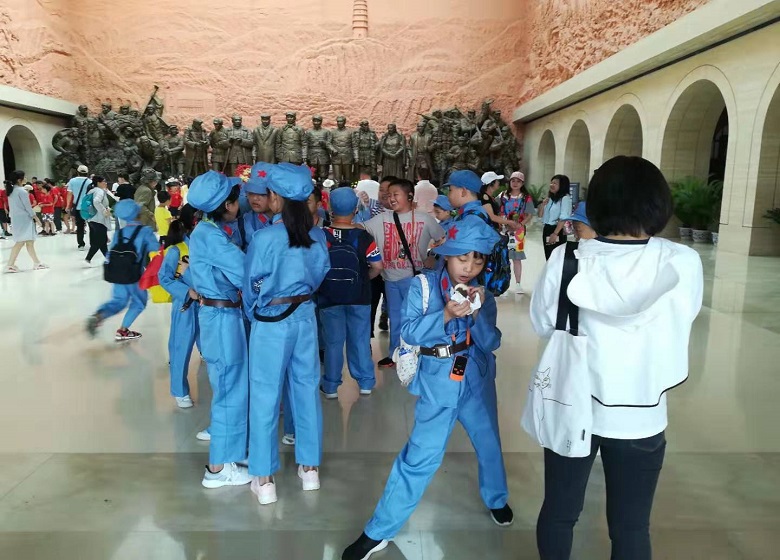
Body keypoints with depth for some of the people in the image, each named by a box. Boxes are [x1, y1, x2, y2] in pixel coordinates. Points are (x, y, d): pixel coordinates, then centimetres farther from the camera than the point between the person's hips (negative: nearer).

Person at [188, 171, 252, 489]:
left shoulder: (208, 230, 11)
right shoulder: (210, 235, -20)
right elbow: (245, 272, -20)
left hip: (220, 313, 10)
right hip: (222, 317, -10)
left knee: (231, 385, 20)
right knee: (230, 389, 0)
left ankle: (229, 446, 37)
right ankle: (219, 467, 13)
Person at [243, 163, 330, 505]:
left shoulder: (265, 238, -17)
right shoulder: (316, 235, -3)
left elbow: (252, 286, -6)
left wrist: (252, 314, 13)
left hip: (272, 321, -5)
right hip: (305, 316, 5)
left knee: (265, 396, 6)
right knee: (307, 389, 14)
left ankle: (264, 479, 17)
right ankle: (310, 467, 27)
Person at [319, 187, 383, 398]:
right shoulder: (364, 237, -9)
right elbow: (377, 266, -10)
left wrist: (323, 280, 9)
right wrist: (364, 278, 8)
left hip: (329, 297, 0)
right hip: (359, 297, 1)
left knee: (333, 342, 10)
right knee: (360, 339, 13)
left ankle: (330, 386, 19)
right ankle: (366, 382, 23)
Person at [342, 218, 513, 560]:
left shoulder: (482, 294, 1)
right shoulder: (424, 285, -9)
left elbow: (491, 343, -5)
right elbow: (409, 332, -17)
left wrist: (478, 312, -21)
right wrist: (446, 315, -30)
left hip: (477, 381, 4)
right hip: (438, 383, -4)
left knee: (489, 444, 20)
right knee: (422, 455, -4)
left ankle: (496, 500, 50)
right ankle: (378, 532, 10)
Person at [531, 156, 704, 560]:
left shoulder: (567, 259, -16)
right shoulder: (683, 263, -15)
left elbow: (542, 324, -2)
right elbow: (683, 318, 3)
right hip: (640, 416, 0)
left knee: (558, 512, 20)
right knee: (631, 527, 20)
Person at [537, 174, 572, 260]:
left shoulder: (565, 198, -10)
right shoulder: (550, 198, 15)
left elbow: (563, 218, -18)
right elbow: (540, 214, 16)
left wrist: (555, 233, -23)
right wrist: (543, 203, -1)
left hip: (557, 231, -8)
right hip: (547, 229, 8)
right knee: (548, 257, 13)